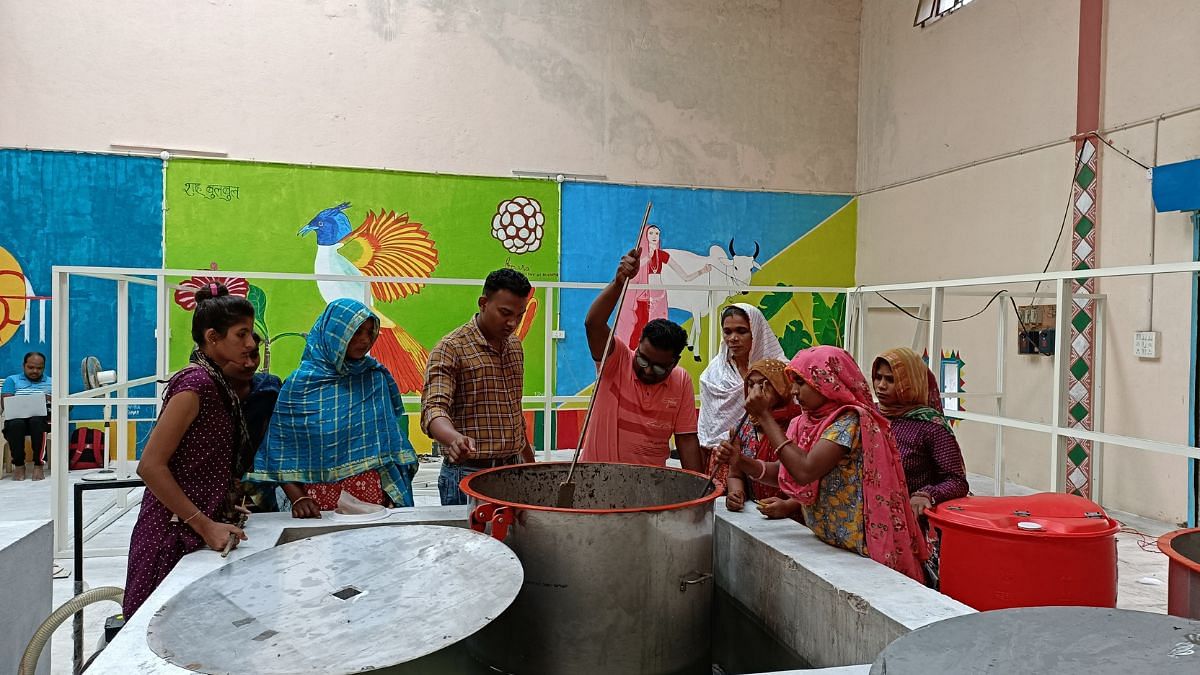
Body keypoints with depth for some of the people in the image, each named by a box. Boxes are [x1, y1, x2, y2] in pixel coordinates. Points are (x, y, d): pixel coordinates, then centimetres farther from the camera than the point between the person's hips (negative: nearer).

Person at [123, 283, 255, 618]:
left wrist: (227, 510, 8)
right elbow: (150, 466, -20)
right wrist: (206, 526, -20)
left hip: (197, 531, 9)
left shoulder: (215, 382, 11)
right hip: (175, 534, -9)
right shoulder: (196, 383, -16)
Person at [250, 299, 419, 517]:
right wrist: (297, 497, -14)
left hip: (374, 498, 2)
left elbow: (392, 441, 6)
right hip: (319, 501, -2)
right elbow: (281, 448, -3)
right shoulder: (301, 382, -4)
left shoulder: (377, 378, 4)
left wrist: (393, 498, -3)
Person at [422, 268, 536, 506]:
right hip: (467, 474, -6)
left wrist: (530, 462, 23)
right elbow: (434, 408, -21)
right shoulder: (450, 348, -10)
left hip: (512, 471, 6)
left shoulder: (515, 346, 13)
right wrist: (454, 438, -41)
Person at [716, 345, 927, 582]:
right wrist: (740, 460, -11)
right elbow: (781, 473, 6)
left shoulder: (849, 421, -18)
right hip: (824, 543, 7)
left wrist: (765, 415, -22)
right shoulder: (804, 424, 4)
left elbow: (805, 472, -27)